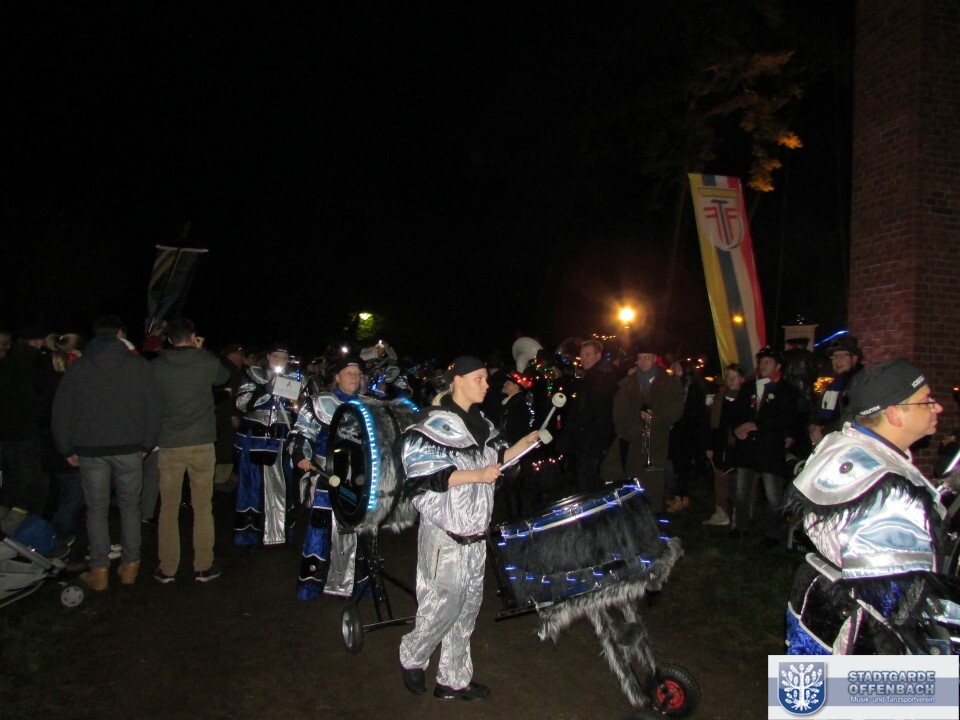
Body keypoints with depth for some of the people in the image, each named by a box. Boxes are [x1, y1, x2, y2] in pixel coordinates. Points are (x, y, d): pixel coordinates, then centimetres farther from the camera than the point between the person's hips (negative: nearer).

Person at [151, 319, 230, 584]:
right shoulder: (207, 362, -5)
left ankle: (167, 569, 18)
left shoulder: (156, 366, -3)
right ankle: (203, 567, 14)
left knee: (168, 509, 11)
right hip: (201, 443, -1)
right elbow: (224, 376, 17)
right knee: (203, 507, 9)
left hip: (168, 445, 1)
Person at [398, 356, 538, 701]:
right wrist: (477, 475, -23)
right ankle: (412, 657, 26)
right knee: (445, 603, -1)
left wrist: (523, 444, 6)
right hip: (445, 531, -8)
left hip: (474, 531, 8)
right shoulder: (437, 423, -14)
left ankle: (454, 679, 26)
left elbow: (494, 460, 19)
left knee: (468, 605, 12)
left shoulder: (479, 422, 10)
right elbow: (425, 476, -20)